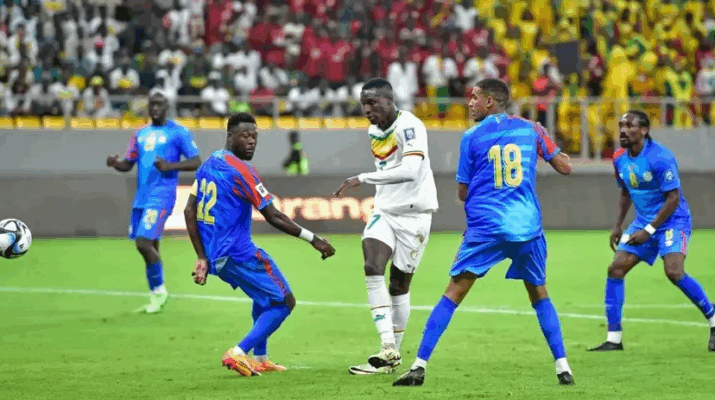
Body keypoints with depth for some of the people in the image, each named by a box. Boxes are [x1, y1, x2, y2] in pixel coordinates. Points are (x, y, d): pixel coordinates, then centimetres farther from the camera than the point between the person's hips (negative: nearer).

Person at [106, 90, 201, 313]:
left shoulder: (178, 132, -3)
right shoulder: (141, 134, 16)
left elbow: (196, 162, -5)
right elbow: (128, 164, 18)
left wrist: (170, 166, -20)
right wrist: (116, 163, -5)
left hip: (161, 198, -7)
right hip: (141, 198, 7)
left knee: (144, 243, -17)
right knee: (149, 246, 10)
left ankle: (159, 291, -1)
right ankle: (156, 296, 18)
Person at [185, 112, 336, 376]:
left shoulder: (208, 164, 11)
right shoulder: (240, 169, -14)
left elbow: (189, 211, 11)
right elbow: (273, 217, -17)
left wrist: (202, 258, 12)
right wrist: (313, 239, -12)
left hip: (215, 256, 9)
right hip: (237, 253, -9)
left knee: (265, 295, 30)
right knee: (283, 302, 1)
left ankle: (259, 359, 26)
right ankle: (238, 354, -10)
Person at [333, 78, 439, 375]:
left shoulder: (410, 126, -18)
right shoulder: (373, 131, 9)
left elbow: (410, 170, -32)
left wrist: (363, 178, -32)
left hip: (414, 214, -6)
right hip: (385, 211, 6)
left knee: (399, 285, 1)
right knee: (372, 268, -18)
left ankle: (393, 354, 17)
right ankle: (388, 349, -21)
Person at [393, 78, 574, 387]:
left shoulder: (472, 137, 2)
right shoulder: (529, 129, 8)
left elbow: (463, 193, 6)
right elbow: (564, 167, 15)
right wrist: (546, 143, 33)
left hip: (485, 227, -2)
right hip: (527, 228, 2)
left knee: (452, 295, 1)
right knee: (540, 296, 18)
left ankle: (419, 365, -6)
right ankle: (562, 367, 10)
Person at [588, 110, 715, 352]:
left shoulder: (660, 158, -22)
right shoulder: (620, 159, 2)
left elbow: (673, 198, -21)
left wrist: (649, 230, -21)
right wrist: (618, 225, 10)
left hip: (673, 221, -8)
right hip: (643, 222, 8)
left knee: (674, 272, -26)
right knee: (616, 269, -4)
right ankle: (614, 338, 2)